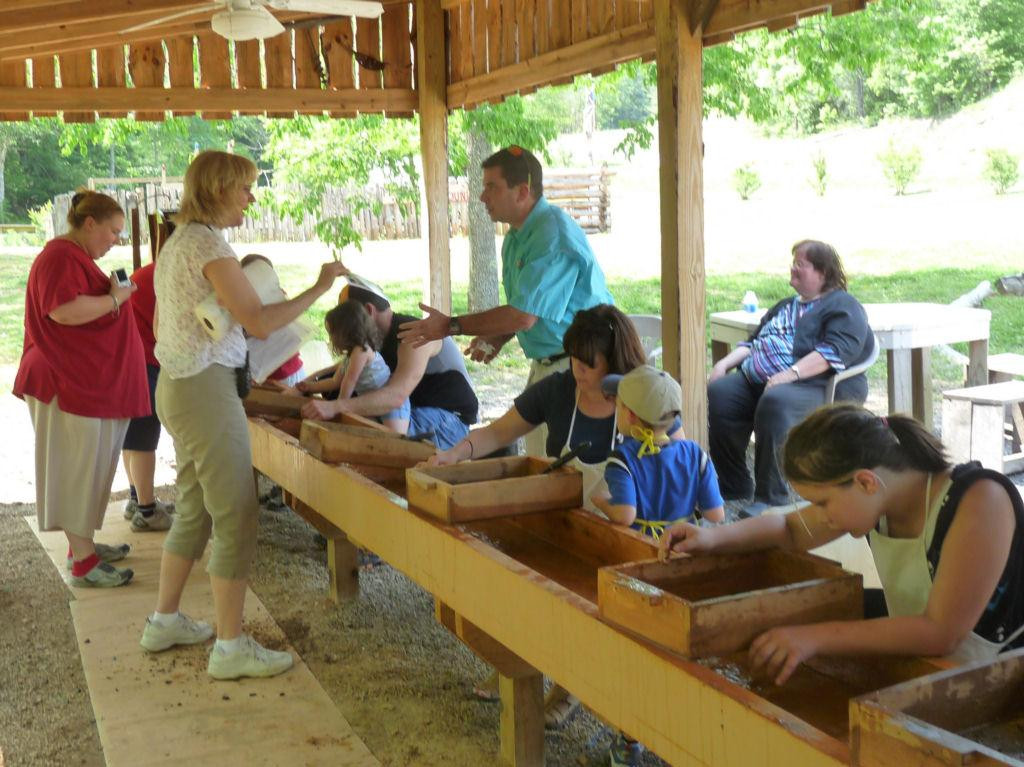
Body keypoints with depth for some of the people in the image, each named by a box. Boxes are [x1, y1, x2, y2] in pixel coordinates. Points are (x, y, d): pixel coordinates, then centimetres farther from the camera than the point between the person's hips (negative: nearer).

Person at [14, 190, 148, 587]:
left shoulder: (76, 256, 19)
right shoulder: (61, 257, -16)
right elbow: (63, 310, -30)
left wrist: (115, 294, 13)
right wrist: (114, 298, -19)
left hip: (91, 383, 11)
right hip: (72, 385, -11)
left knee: (89, 467, 15)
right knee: (79, 468, -6)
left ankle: (83, 544, 25)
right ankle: (83, 563, -1)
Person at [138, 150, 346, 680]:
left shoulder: (176, 242, 15)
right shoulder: (208, 243, -15)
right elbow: (259, 322, -20)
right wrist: (318, 289, -11)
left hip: (176, 384, 10)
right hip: (206, 388, -10)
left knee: (195, 510, 18)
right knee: (236, 517, -5)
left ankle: (164, 622, 29)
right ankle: (231, 648, 1)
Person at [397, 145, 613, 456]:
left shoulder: (554, 236, -21)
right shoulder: (516, 237, 12)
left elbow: (524, 315, -25)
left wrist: (451, 326, -18)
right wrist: (496, 338, 2)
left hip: (578, 365, -10)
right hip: (545, 363, 10)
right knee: (537, 458, 13)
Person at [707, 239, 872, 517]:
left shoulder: (843, 306, 4)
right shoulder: (785, 306, 31)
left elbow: (835, 351, -13)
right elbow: (753, 342, 31)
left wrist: (790, 374, -25)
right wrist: (725, 363, 10)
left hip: (815, 385, -7)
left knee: (775, 403, -39)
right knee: (718, 394, -20)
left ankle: (772, 498, -31)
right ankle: (734, 484, -9)